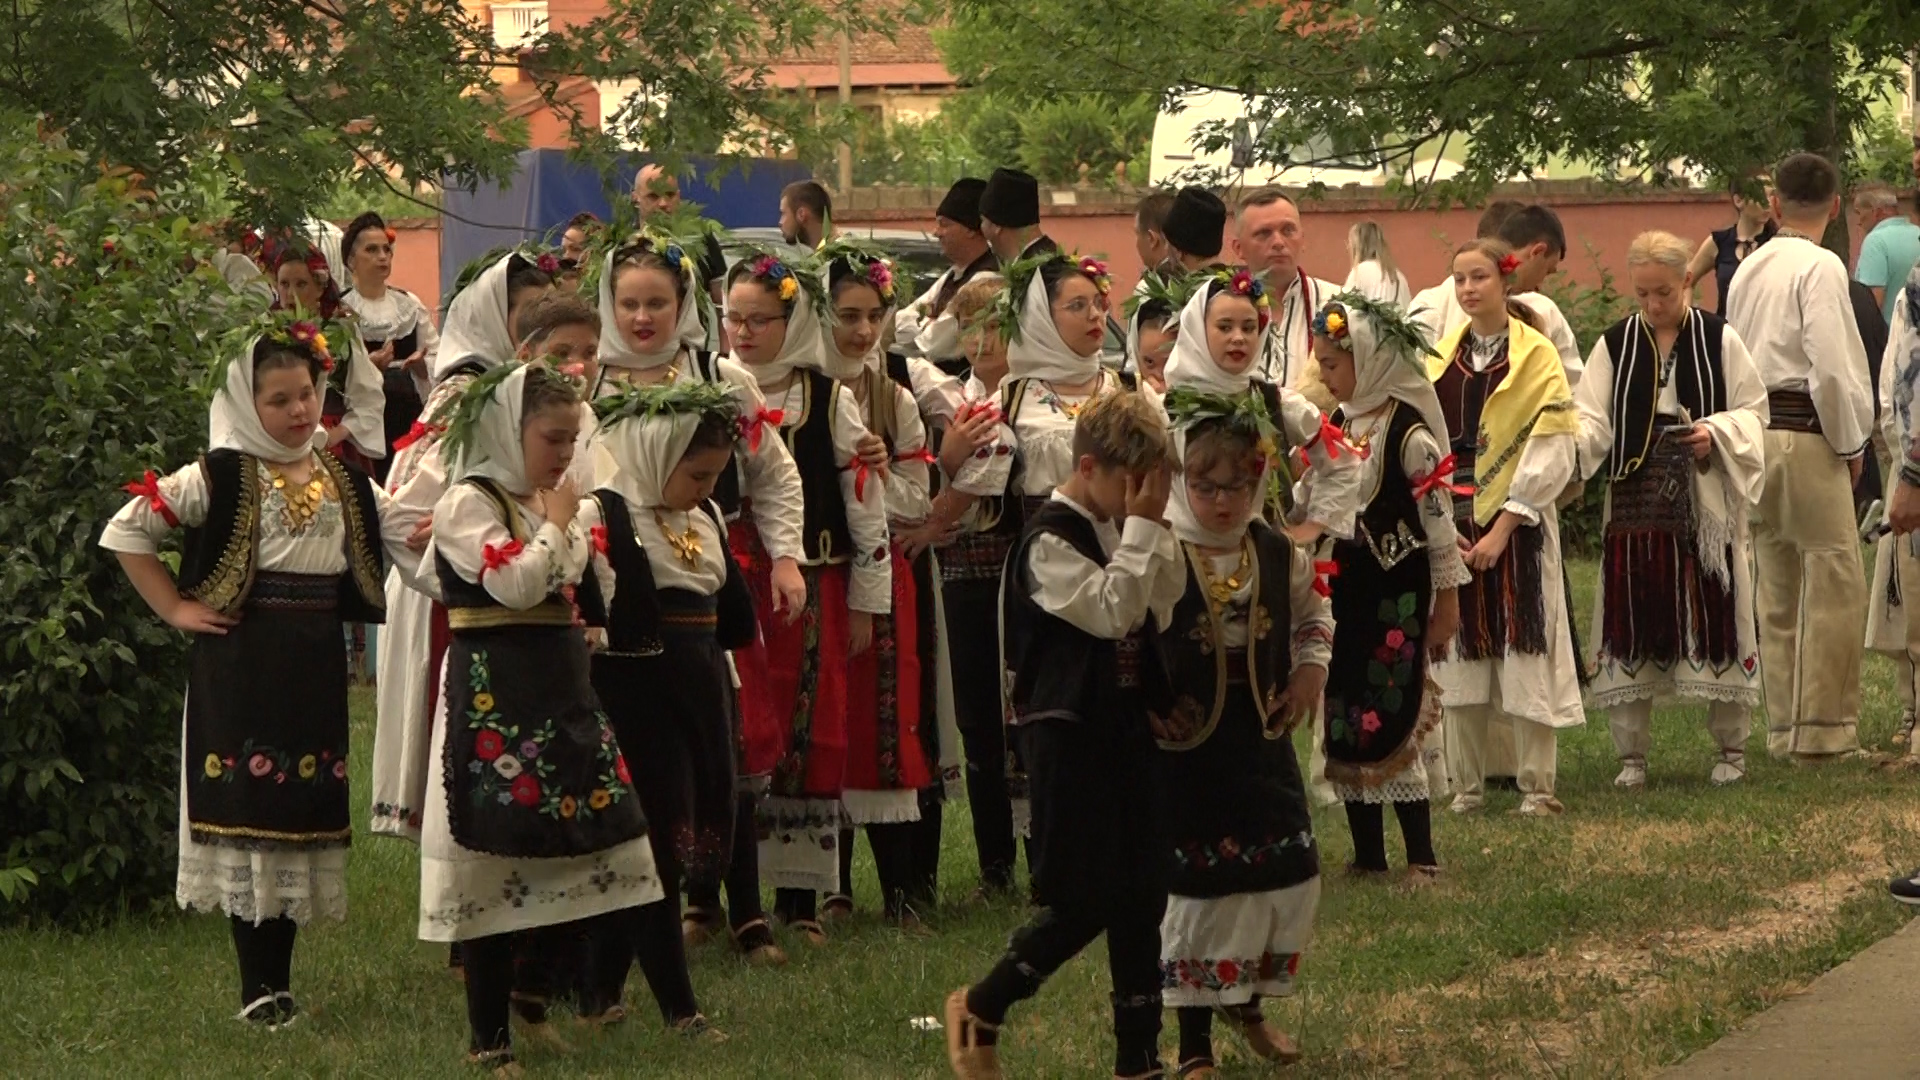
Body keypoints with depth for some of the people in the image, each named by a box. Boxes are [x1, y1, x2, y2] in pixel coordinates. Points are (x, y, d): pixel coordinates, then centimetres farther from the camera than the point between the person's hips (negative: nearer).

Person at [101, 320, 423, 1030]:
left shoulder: (345, 480, 10)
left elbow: (405, 534, 16)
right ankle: (258, 986, -1)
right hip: (242, 663, -5)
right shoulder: (221, 477, -6)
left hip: (317, 664, 5)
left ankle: (279, 980, 15)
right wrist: (176, 609, -6)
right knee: (250, 808, -6)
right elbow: (124, 532, -6)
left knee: (306, 810, 7)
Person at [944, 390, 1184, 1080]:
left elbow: (1164, 610, 9)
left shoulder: (1120, 532, 12)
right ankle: (979, 1010, 11)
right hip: (1067, 731, -8)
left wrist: (1156, 527, -3)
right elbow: (1112, 610, -24)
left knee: (1142, 892, 8)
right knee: (1084, 899, -8)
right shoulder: (1049, 540, -15)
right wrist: (1142, 527, -19)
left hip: (1125, 725, 8)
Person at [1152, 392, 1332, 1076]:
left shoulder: (1280, 555, 2)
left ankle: (1247, 1001, 35)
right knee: (1194, 887, -1)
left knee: (1287, 878, 8)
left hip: (1264, 745, 5)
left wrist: (1310, 671, 4)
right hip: (1186, 754, -5)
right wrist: (1148, 709, -17)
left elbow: (1314, 617, 20)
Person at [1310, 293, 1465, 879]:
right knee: (1344, 726, 8)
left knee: (1394, 723, -7)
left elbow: (1438, 522, -11)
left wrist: (1446, 605, -9)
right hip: (1342, 592, 7)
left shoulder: (1407, 432, -13)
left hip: (1395, 596, -7)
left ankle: (1422, 858, 0)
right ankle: (1367, 854, 16)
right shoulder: (1337, 426, 7)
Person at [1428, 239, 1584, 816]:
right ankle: (1466, 784, 12)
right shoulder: (1440, 359, 10)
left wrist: (1502, 529, -13)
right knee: (1459, 654, 5)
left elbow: (1550, 454, -8)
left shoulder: (1536, 356, -3)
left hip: (1518, 524, -4)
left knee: (1525, 650, -4)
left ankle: (1537, 785, 2)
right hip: (1450, 525, 4)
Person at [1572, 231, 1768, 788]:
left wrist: (1716, 432, -15)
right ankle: (1631, 754, 10)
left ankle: (1731, 748, 13)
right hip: (1636, 502, 1)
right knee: (1632, 622, 1)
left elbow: (1753, 412, 5)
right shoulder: (1615, 345, 6)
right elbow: (1593, 420, -1)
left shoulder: (1720, 340, 2)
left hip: (1706, 503, -1)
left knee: (1715, 615, 0)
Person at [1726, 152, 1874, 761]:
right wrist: (1851, 444, -6)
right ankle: (1821, 729, -5)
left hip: (1753, 435, 8)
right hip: (1806, 435, -8)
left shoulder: (1748, 270, 14)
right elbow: (1832, 367, -18)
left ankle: (1785, 729, 17)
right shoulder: (1820, 267, -11)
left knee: (1776, 591, 13)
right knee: (1834, 585, -4)